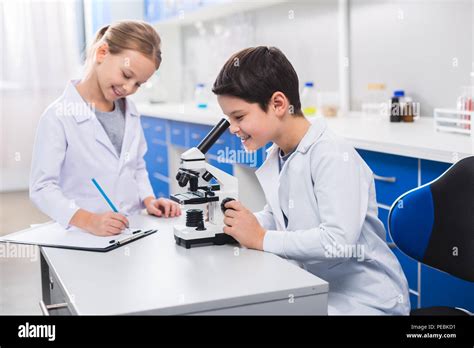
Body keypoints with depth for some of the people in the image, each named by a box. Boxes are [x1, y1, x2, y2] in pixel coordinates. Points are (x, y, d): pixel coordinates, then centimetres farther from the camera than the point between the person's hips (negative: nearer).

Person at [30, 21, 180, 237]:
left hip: (131, 231, 5)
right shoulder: (59, 116, -8)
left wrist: (148, 200, 4)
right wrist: (88, 220, -24)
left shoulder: (130, 111, 13)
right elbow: (42, 187, -12)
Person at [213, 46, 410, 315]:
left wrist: (260, 239, -23)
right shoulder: (277, 155, 5)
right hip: (314, 290, 7)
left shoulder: (333, 157, -21)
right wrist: (234, 220, -3)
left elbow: (338, 241, -30)